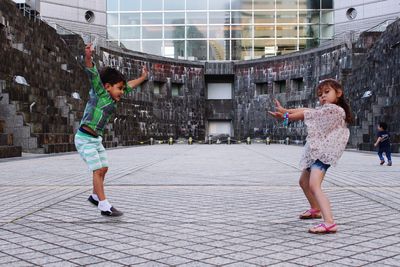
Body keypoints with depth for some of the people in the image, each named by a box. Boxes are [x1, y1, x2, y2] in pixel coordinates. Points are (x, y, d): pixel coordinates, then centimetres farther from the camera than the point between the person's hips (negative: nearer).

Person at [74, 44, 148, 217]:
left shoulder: (113, 99, 8)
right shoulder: (99, 93, -11)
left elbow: (129, 86, 23)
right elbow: (93, 75, -27)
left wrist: (142, 78, 34)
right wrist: (88, 58, -42)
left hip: (96, 139, 8)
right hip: (84, 139, -8)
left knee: (103, 168, 13)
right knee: (98, 170, -10)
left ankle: (95, 196, 32)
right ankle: (104, 206, -6)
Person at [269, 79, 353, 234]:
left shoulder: (334, 109, -12)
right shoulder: (324, 110, 18)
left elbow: (306, 113, -15)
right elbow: (305, 111, 4)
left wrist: (286, 115, -8)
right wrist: (286, 112, -9)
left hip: (322, 153, -11)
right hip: (314, 152, 11)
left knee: (314, 186, -27)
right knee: (303, 182, 27)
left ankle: (329, 223, -36)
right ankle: (315, 209, 48)